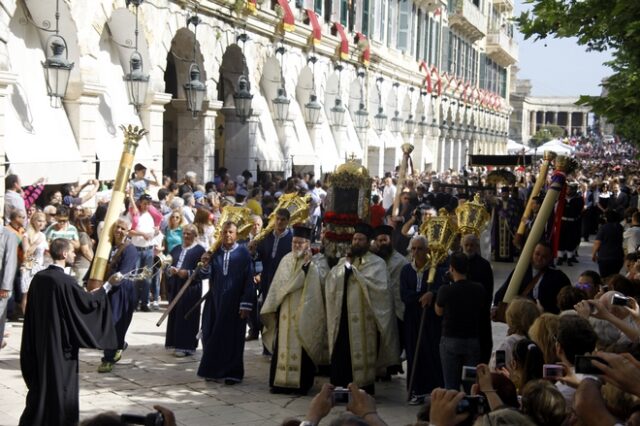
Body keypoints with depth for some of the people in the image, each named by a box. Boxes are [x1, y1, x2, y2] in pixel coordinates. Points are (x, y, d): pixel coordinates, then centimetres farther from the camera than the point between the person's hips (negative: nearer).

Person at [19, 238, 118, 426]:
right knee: (60, 382, 4)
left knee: (41, 380, 17)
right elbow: (89, 302, -13)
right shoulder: (65, 281, -20)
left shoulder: (39, 278, 1)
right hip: (61, 341, -7)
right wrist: (109, 284, -3)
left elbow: (31, 311, 9)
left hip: (40, 340, 7)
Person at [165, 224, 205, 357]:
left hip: (191, 288, -6)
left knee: (187, 316, -5)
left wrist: (187, 273, -19)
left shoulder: (199, 250, -3)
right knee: (175, 314, 6)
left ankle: (186, 346, 1)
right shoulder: (177, 249, 17)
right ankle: (177, 343, 15)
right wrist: (170, 270, -6)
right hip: (175, 286, 6)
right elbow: (168, 265, 16)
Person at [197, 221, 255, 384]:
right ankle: (213, 370, 20)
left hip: (234, 302, -4)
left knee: (232, 337, 2)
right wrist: (205, 264, -18)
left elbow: (249, 280, -9)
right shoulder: (214, 253, 6)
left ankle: (232, 372, 12)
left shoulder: (243, 254, -6)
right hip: (215, 301, 4)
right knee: (213, 336, 7)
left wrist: (246, 304, -14)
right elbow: (206, 275, 3)